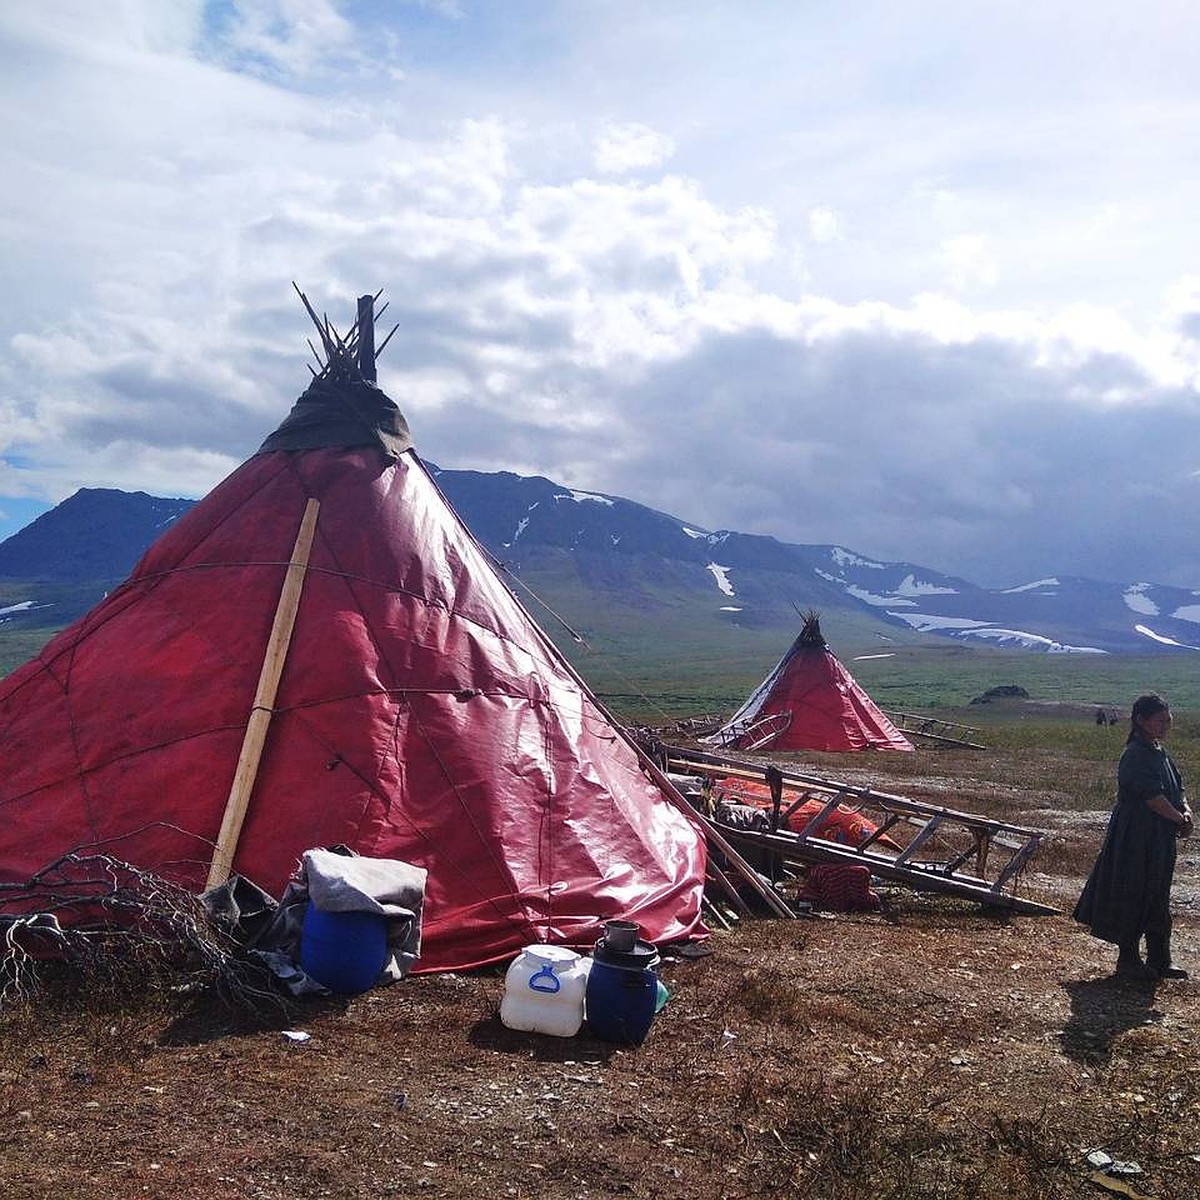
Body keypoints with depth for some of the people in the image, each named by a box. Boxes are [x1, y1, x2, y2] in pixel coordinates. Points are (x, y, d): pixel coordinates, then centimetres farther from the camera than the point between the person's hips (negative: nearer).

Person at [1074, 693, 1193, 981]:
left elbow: (1177, 790, 13)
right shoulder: (1136, 755, -16)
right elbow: (1153, 797, -20)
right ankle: (1128, 960, 11)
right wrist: (1180, 819, -9)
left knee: (1158, 899, 14)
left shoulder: (1159, 752, 13)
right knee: (1134, 896, 0)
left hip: (1161, 839, 9)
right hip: (1136, 836, -9)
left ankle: (1159, 960, 23)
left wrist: (1186, 811, -5)